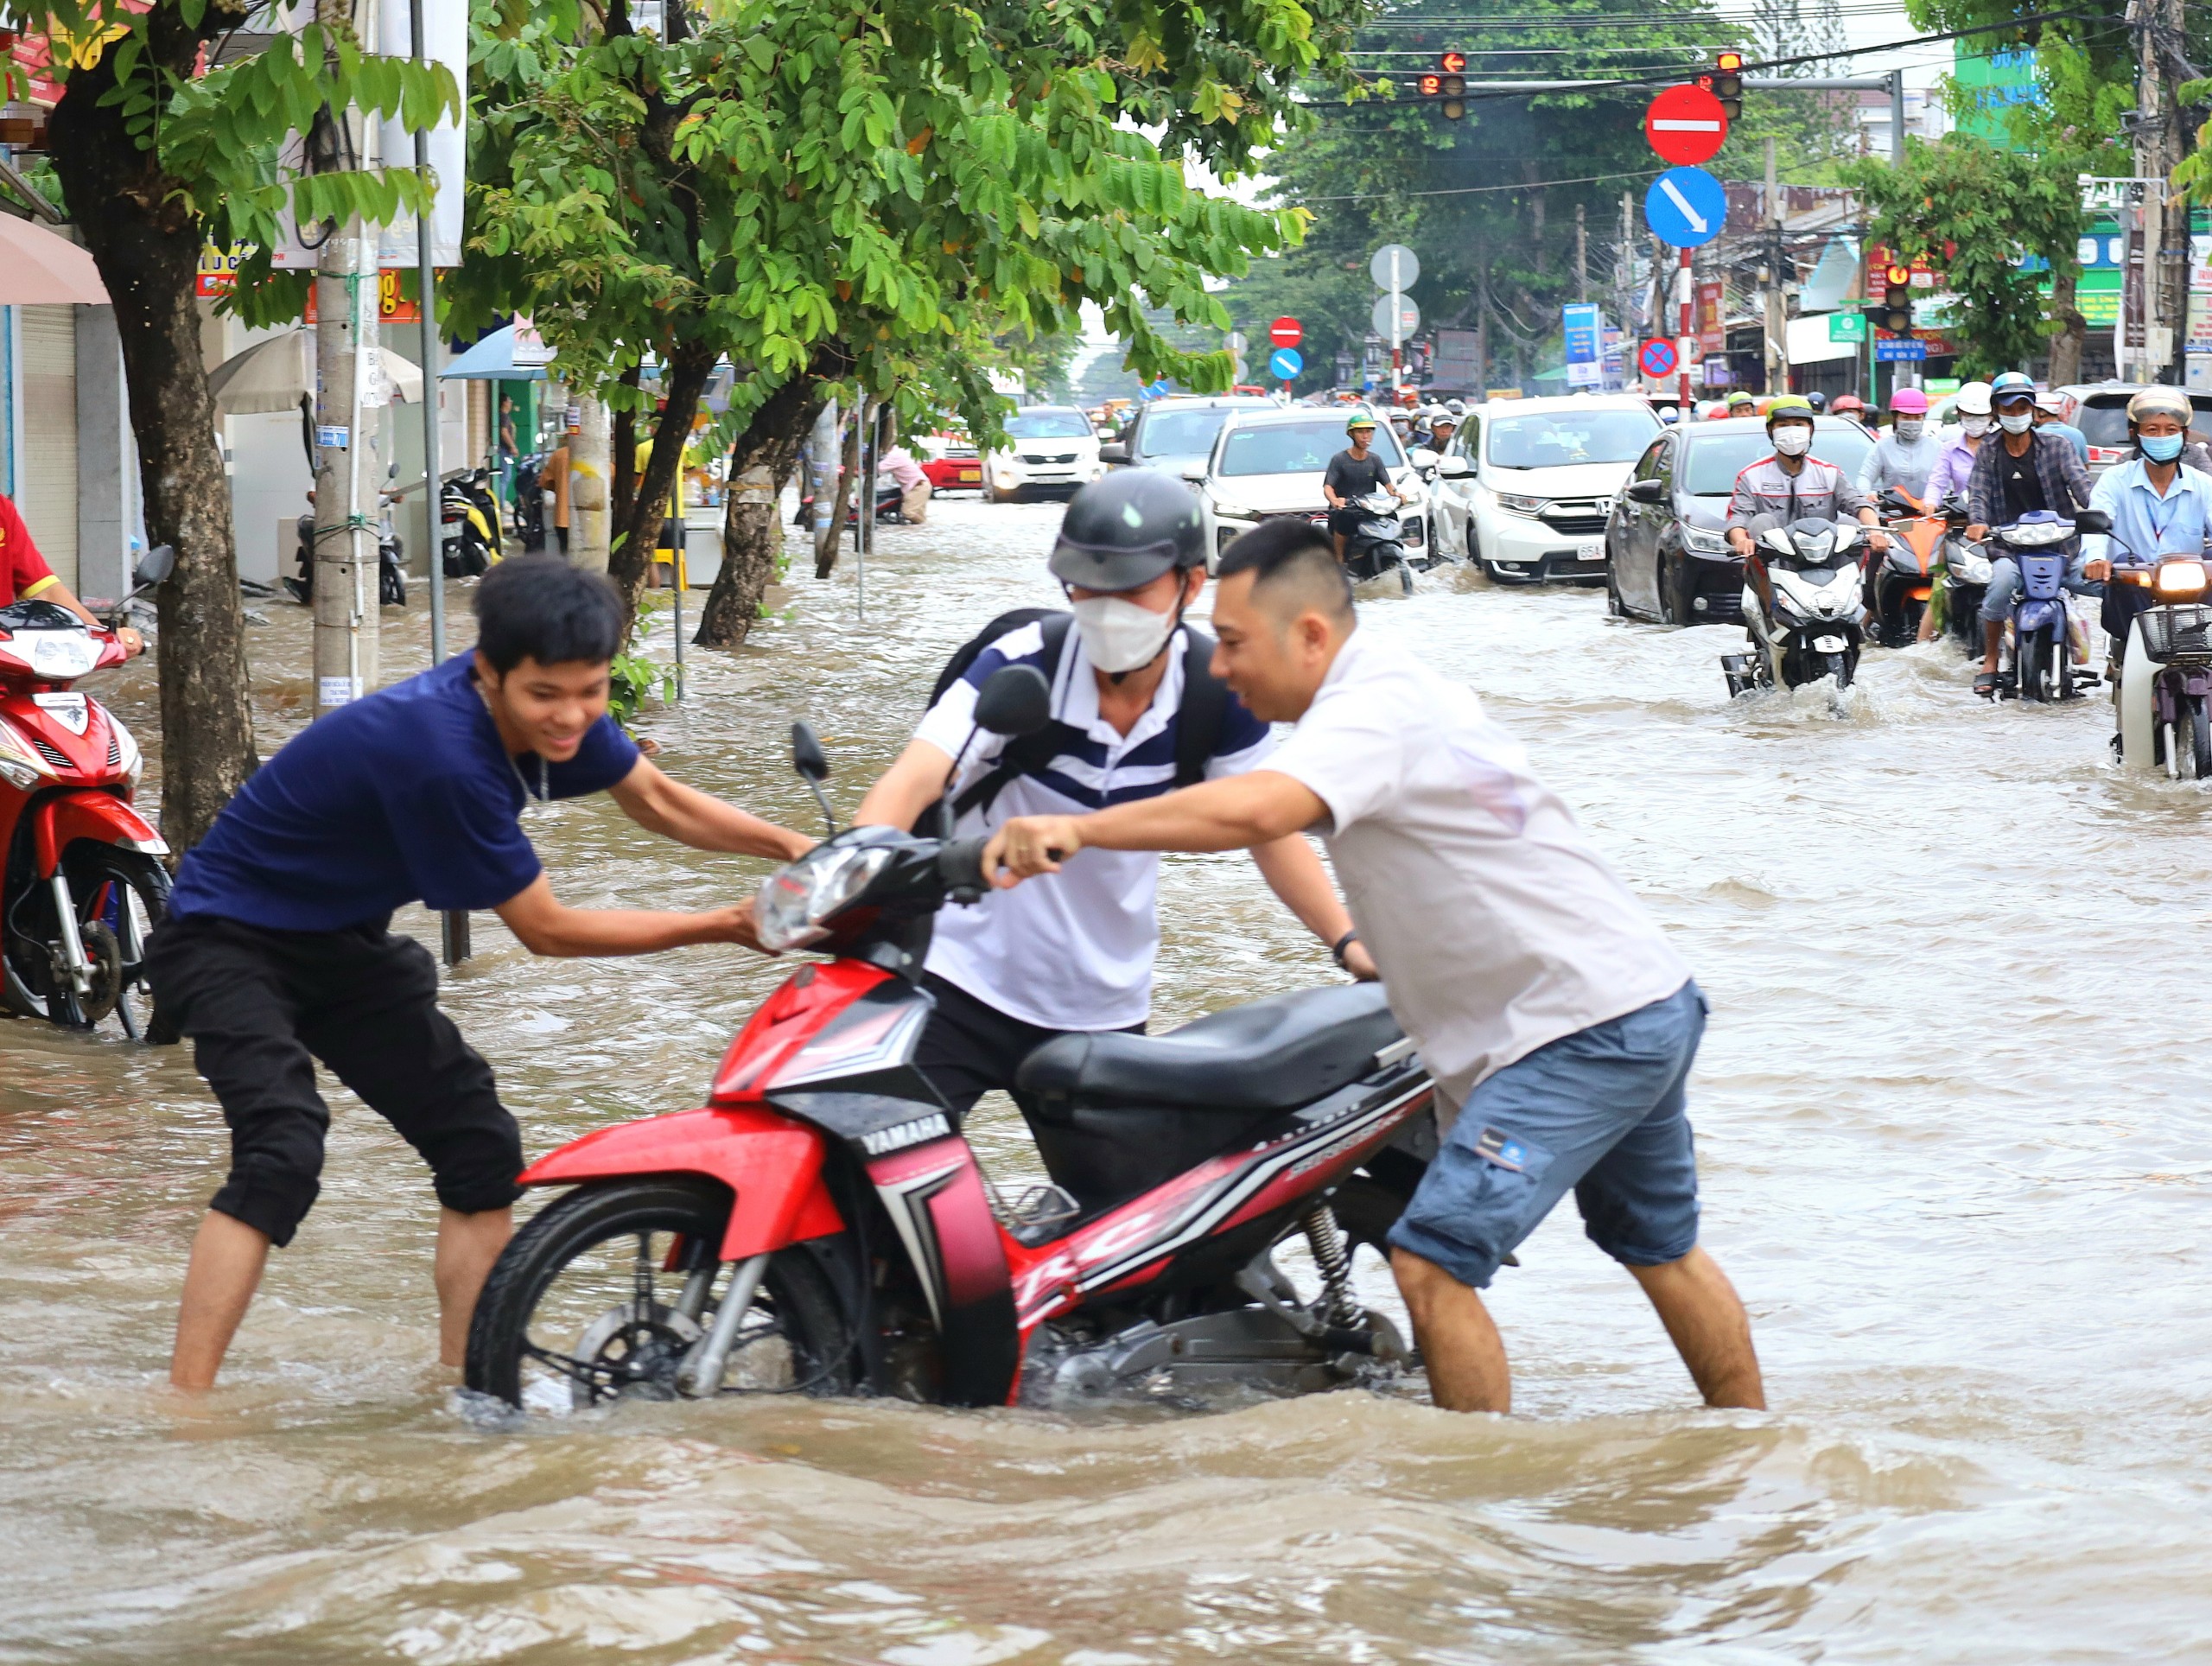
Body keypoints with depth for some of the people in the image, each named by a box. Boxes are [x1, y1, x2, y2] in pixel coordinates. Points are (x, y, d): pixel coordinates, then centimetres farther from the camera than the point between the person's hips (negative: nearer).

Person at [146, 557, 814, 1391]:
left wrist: (802, 850, -1)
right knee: (282, 1151, -28)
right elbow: (546, 929, -23)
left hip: (342, 941, 9)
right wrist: (725, 925, -17)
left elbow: (655, 800, 11)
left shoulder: (541, 700, -10)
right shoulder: (443, 752, -35)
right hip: (231, 939, -9)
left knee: (480, 1145, 5)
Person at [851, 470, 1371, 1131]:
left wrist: (1348, 941, -7)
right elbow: (914, 779, -26)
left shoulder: (1216, 692, -6)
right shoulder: (1022, 663, -16)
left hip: (1104, 1011, 4)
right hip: (961, 979, -3)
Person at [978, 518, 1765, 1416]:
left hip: (1583, 1030, -11)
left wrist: (1080, 829, -40)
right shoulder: (1401, 684, 11)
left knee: (1432, 1262, -15)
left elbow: (1252, 809, -39)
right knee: (1662, 1249, 25)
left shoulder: (1375, 705, -21)